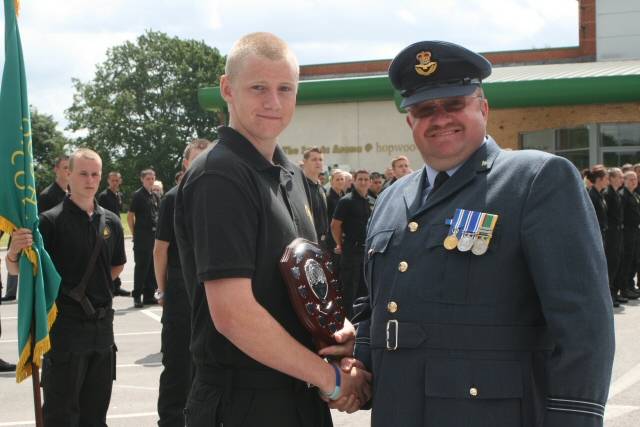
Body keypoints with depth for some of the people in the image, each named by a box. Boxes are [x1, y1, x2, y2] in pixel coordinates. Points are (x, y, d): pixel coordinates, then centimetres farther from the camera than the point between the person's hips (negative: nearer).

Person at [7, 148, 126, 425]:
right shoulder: (51, 220, -9)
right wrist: (13, 253, -32)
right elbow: (19, 270, -13)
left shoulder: (111, 222, 7)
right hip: (65, 326, -5)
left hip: (102, 324, 5)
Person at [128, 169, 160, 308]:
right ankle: (137, 296, 3)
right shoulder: (138, 195, -5)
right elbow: (130, 216, -6)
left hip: (154, 234, 6)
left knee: (153, 266, 9)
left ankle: (149, 295, 17)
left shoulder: (156, 196, 13)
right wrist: (134, 233, -7)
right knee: (141, 266, -3)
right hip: (142, 235, -6)